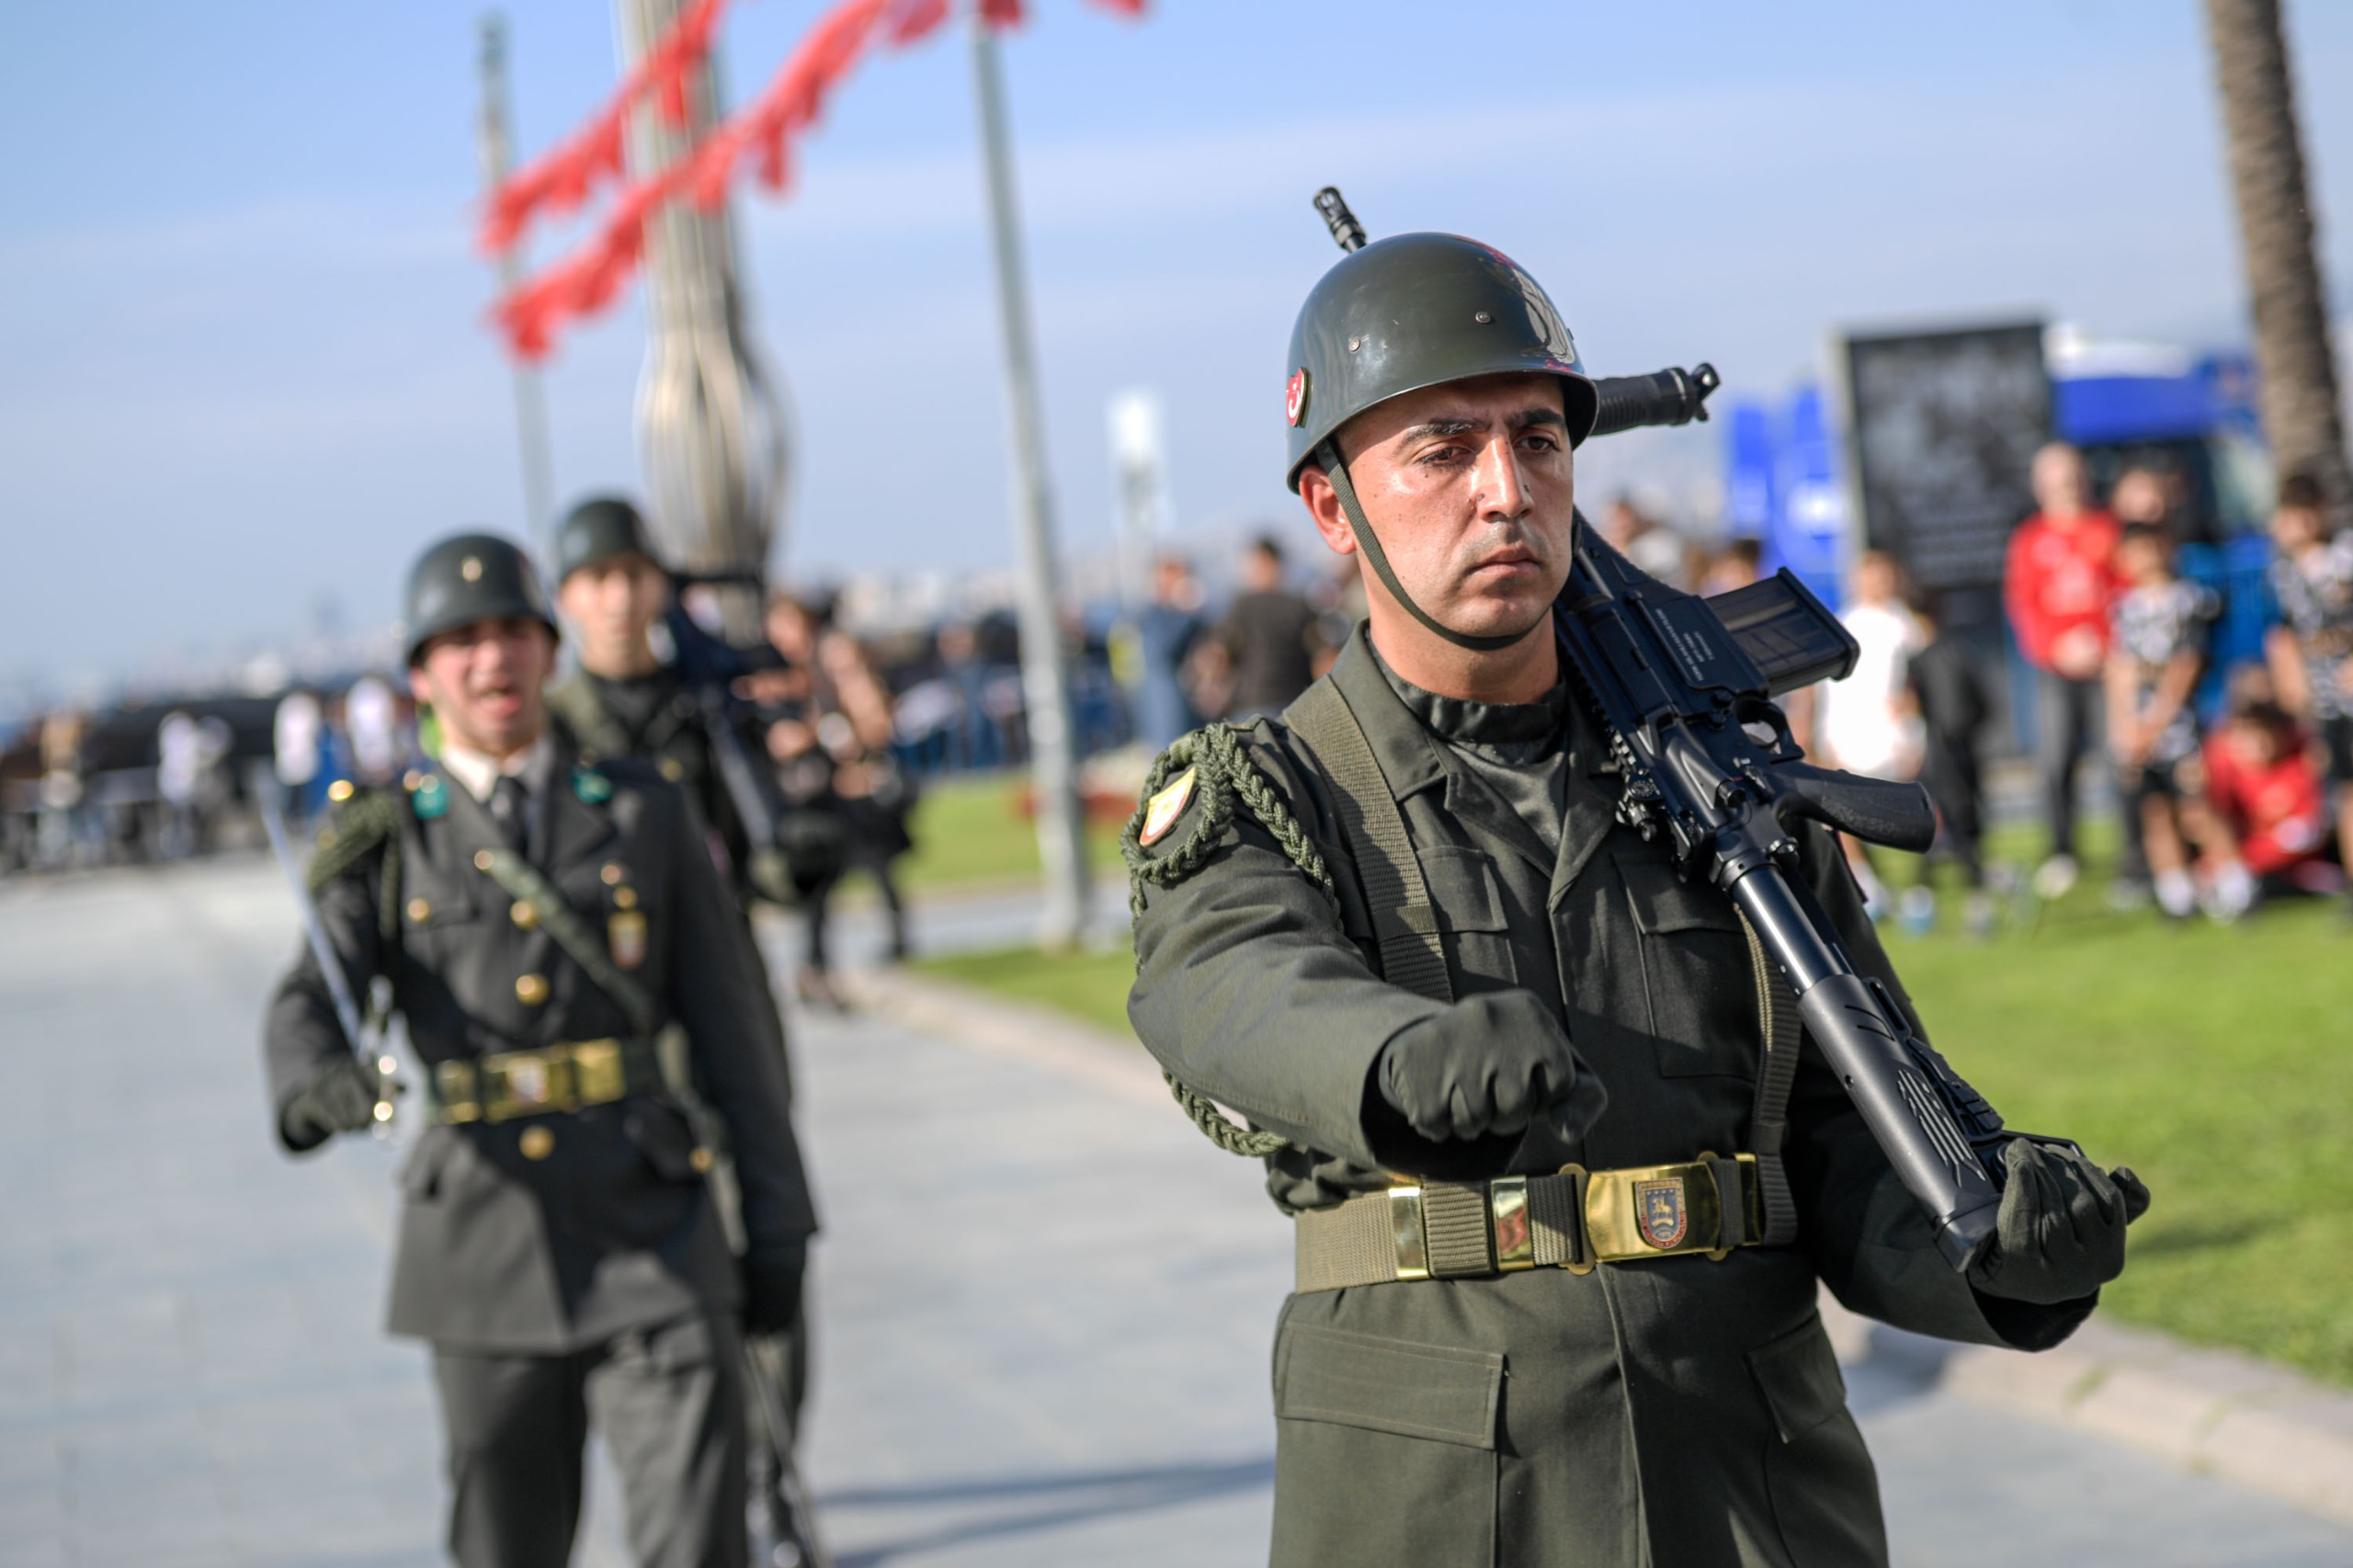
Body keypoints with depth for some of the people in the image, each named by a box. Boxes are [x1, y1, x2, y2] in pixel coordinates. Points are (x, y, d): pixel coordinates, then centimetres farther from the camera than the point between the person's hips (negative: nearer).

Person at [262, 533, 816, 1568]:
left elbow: (730, 1025, 7)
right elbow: (309, 1007, -11)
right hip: (484, 1239, 1)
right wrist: (317, 1080, -35)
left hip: (652, 1230, -1)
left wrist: (775, 1227, 5)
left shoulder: (645, 813, 7)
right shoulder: (386, 844, 5)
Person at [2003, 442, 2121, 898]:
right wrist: (2059, 646, -8)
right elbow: (2021, 601, 5)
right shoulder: (2030, 539, 11)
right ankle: (2061, 852, 4)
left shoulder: (2108, 529, 9)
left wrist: (2101, 640, -6)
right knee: (2055, 756, -6)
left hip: (2105, 661, -1)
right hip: (2054, 665, 1)